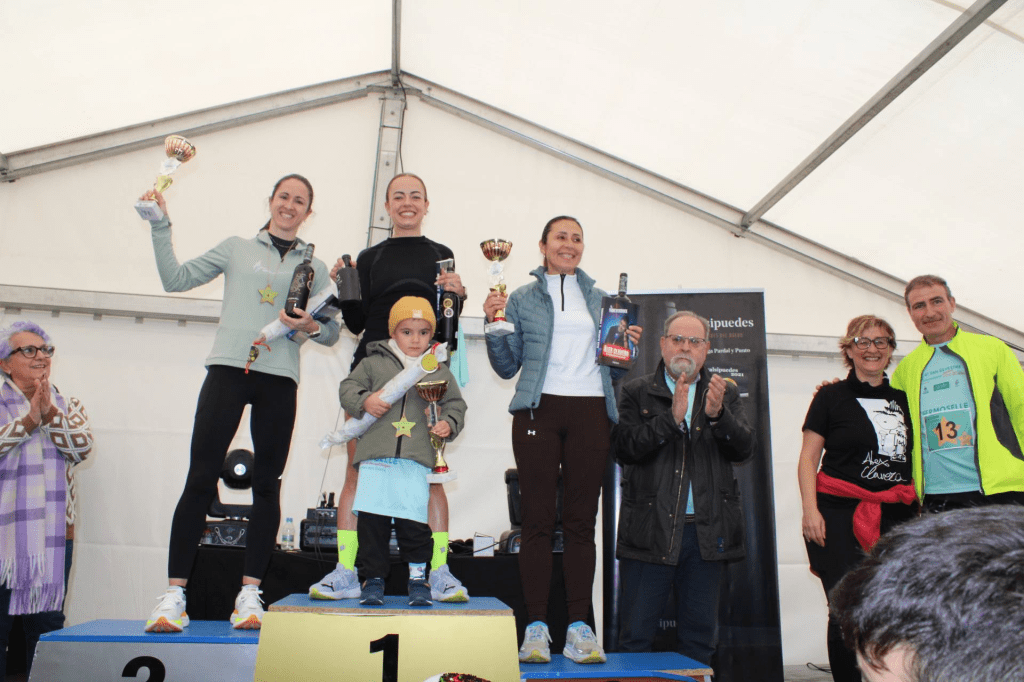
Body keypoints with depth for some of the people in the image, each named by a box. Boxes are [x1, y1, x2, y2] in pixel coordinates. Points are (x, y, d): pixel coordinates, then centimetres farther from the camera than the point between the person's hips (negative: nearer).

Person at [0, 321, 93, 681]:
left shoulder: (68, 405, 14)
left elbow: (83, 446, -4)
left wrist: (50, 413, -14)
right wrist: (30, 419, -17)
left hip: (54, 534, 3)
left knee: (47, 624, 7)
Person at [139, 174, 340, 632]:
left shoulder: (315, 268, 17)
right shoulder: (236, 249, 16)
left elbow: (332, 332, 14)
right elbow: (176, 278, 11)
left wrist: (311, 327, -7)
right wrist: (161, 224, 6)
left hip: (279, 378, 1)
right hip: (229, 369, -1)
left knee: (266, 485, 0)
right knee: (200, 479, -7)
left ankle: (249, 593, 7)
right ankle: (173, 593, -2)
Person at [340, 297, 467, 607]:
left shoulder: (439, 372, 14)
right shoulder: (374, 363, 11)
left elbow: (455, 404, 18)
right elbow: (348, 388, 11)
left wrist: (448, 424, -1)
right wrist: (364, 401, -8)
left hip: (416, 461, 0)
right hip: (375, 458, 0)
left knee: (414, 521, -4)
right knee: (371, 520, 1)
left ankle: (418, 576, 15)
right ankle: (373, 577, 17)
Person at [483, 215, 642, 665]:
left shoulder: (599, 300, 18)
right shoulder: (522, 299, 12)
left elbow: (613, 368, 21)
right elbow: (508, 367, 9)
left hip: (590, 411, 2)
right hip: (539, 408, -1)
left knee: (582, 519, 1)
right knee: (537, 518, -4)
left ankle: (579, 626, 5)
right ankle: (536, 626, 2)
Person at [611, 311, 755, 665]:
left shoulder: (725, 394, 10)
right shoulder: (636, 392, 3)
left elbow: (744, 448, -1)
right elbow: (624, 449, -9)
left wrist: (717, 415, -19)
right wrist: (671, 418, -19)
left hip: (707, 532, 3)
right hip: (650, 531, -2)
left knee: (699, 637, 14)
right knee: (635, 636, 4)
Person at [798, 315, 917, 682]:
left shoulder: (902, 399, 16)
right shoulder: (832, 397, 4)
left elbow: (914, 458, 23)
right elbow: (808, 458, 1)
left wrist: (920, 509, 14)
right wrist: (810, 509, -10)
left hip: (897, 516, 4)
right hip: (841, 514, -3)